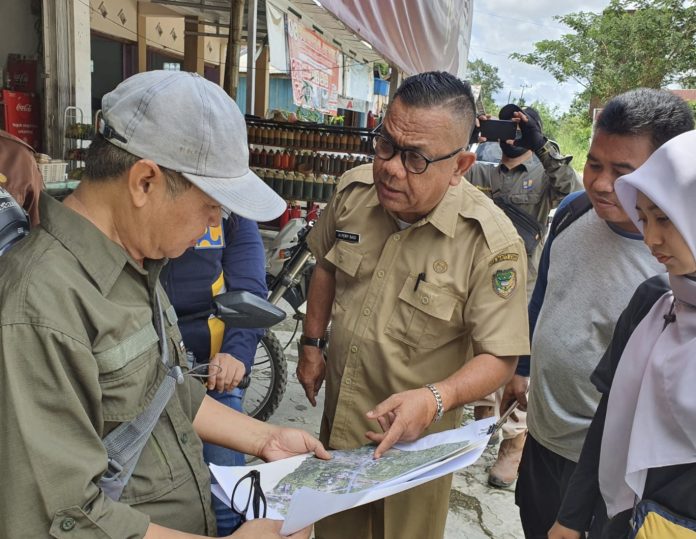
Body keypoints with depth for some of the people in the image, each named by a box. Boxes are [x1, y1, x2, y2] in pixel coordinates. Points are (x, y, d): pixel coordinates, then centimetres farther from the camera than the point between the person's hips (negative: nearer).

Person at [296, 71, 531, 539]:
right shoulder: (353, 191, -11)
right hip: (337, 416, 4)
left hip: (416, 433, -4)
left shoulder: (492, 242, -26)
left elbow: (499, 357, -21)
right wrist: (312, 345, 8)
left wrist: (434, 399, -37)